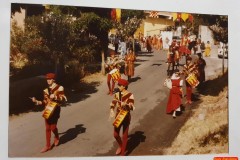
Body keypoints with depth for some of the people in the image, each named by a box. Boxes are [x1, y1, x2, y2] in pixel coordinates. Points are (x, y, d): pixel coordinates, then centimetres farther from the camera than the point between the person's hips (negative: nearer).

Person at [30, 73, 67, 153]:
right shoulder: (46, 90, 13)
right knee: (47, 128, 7)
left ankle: (57, 138, 29)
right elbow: (45, 102, 12)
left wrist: (55, 97, -23)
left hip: (55, 110, -5)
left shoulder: (59, 88, -4)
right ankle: (48, 146, 14)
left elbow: (64, 99, -12)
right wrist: (36, 101, -1)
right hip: (47, 110, 5)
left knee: (53, 127, -4)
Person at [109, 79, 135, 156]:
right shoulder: (117, 94, 0)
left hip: (126, 117, -4)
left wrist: (125, 105, -42)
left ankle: (122, 153, 20)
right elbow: (113, 103, 2)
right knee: (115, 134, 8)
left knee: (124, 135, 6)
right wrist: (111, 110, -19)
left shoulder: (130, 95, -15)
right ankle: (120, 146, 40)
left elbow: (132, 107, -22)